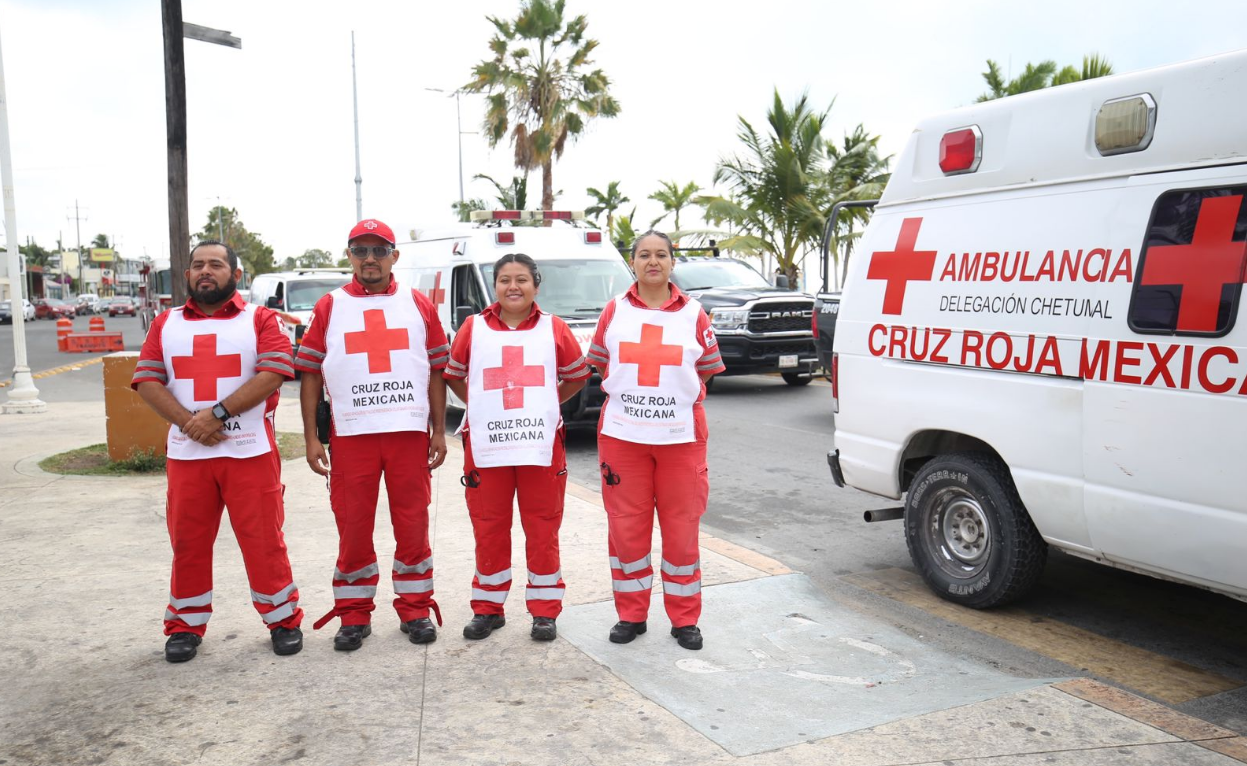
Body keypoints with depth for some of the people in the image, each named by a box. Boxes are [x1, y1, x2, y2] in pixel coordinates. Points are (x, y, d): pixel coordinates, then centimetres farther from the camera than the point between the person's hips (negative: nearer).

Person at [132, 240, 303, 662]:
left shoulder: (260, 320, 3)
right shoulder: (166, 324, 13)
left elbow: (273, 373, -11)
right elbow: (147, 381, 4)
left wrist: (218, 413, -18)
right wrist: (188, 422, -13)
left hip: (250, 452, -3)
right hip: (186, 453, 3)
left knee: (263, 539, 1)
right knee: (188, 542, 10)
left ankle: (283, 620, 14)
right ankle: (186, 625, 24)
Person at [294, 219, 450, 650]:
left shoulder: (419, 306, 8)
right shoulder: (329, 308, 7)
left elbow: (436, 372, 8)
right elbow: (310, 375, 5)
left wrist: (439, 431, 3)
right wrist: (310, 438, -1)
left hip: (410, 433, 0)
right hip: (350, 435, 0)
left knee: (413, 525, 6)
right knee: (353, 529, 6)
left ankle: (415, 609, 20)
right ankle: (353, 616, 19)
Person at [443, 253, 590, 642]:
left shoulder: (554, 329, 3)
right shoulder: (473, 327, 5)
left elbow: (578, 375, 15)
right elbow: (454, 375, 17)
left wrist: (546, 404, 9)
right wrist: (481, 406, 8)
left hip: (542, 446, 0)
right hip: (485, 447, 1)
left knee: (542, 530, 5)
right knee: (488, 530, 8)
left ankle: (544, 610, 18)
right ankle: (487, 609, 23)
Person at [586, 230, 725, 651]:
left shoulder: (693, 313, 4)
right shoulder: (615, 311, 5)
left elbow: (706, 371, 11)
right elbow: (600, 366, 13)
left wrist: (683, 397, 3)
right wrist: (629, 397, 9)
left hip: (681, 437, 0)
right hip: (622, 435, 1)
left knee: (682, 528, 5)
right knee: (626, 527, 6)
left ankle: (685, 619, 19)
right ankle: (631, 615, 21)